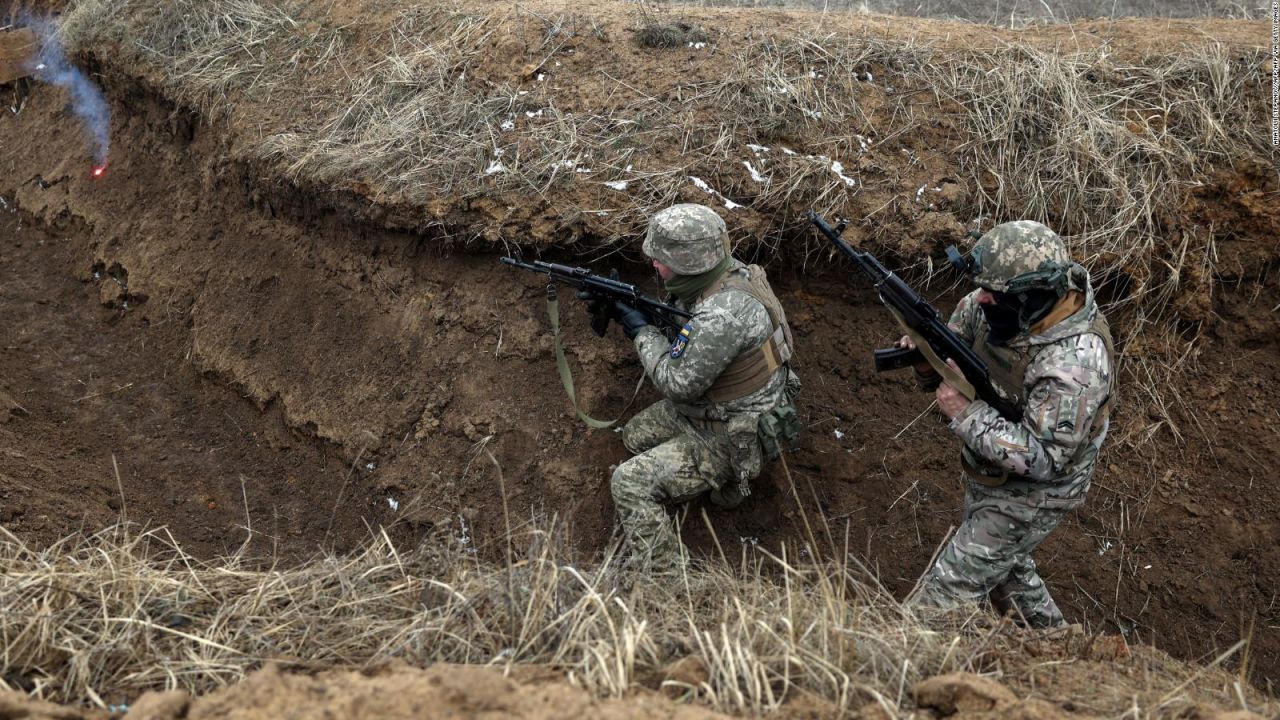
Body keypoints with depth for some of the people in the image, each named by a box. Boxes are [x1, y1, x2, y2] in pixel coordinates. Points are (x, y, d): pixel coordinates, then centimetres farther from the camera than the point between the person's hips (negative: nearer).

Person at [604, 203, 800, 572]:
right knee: (636, 435, 23)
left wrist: (642, 331, -13)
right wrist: (626, 307, -3)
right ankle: (719, 477, 25)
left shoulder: (724, 314, -35)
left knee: (631, 484, -14)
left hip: (737, 438, -10)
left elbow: (678, 383, -25)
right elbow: (678, 334, 11)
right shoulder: (723, 272, -6)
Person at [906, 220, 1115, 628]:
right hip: (991, 473, 9)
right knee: (1004, 565, 30)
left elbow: (1042, 458, -35)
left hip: (1031, 493, -9)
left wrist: (964, 414, -32)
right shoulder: (1022, 303, -15)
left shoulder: (1073, 364, -38)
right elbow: (968, 315, 8)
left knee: (948, 593, -2)